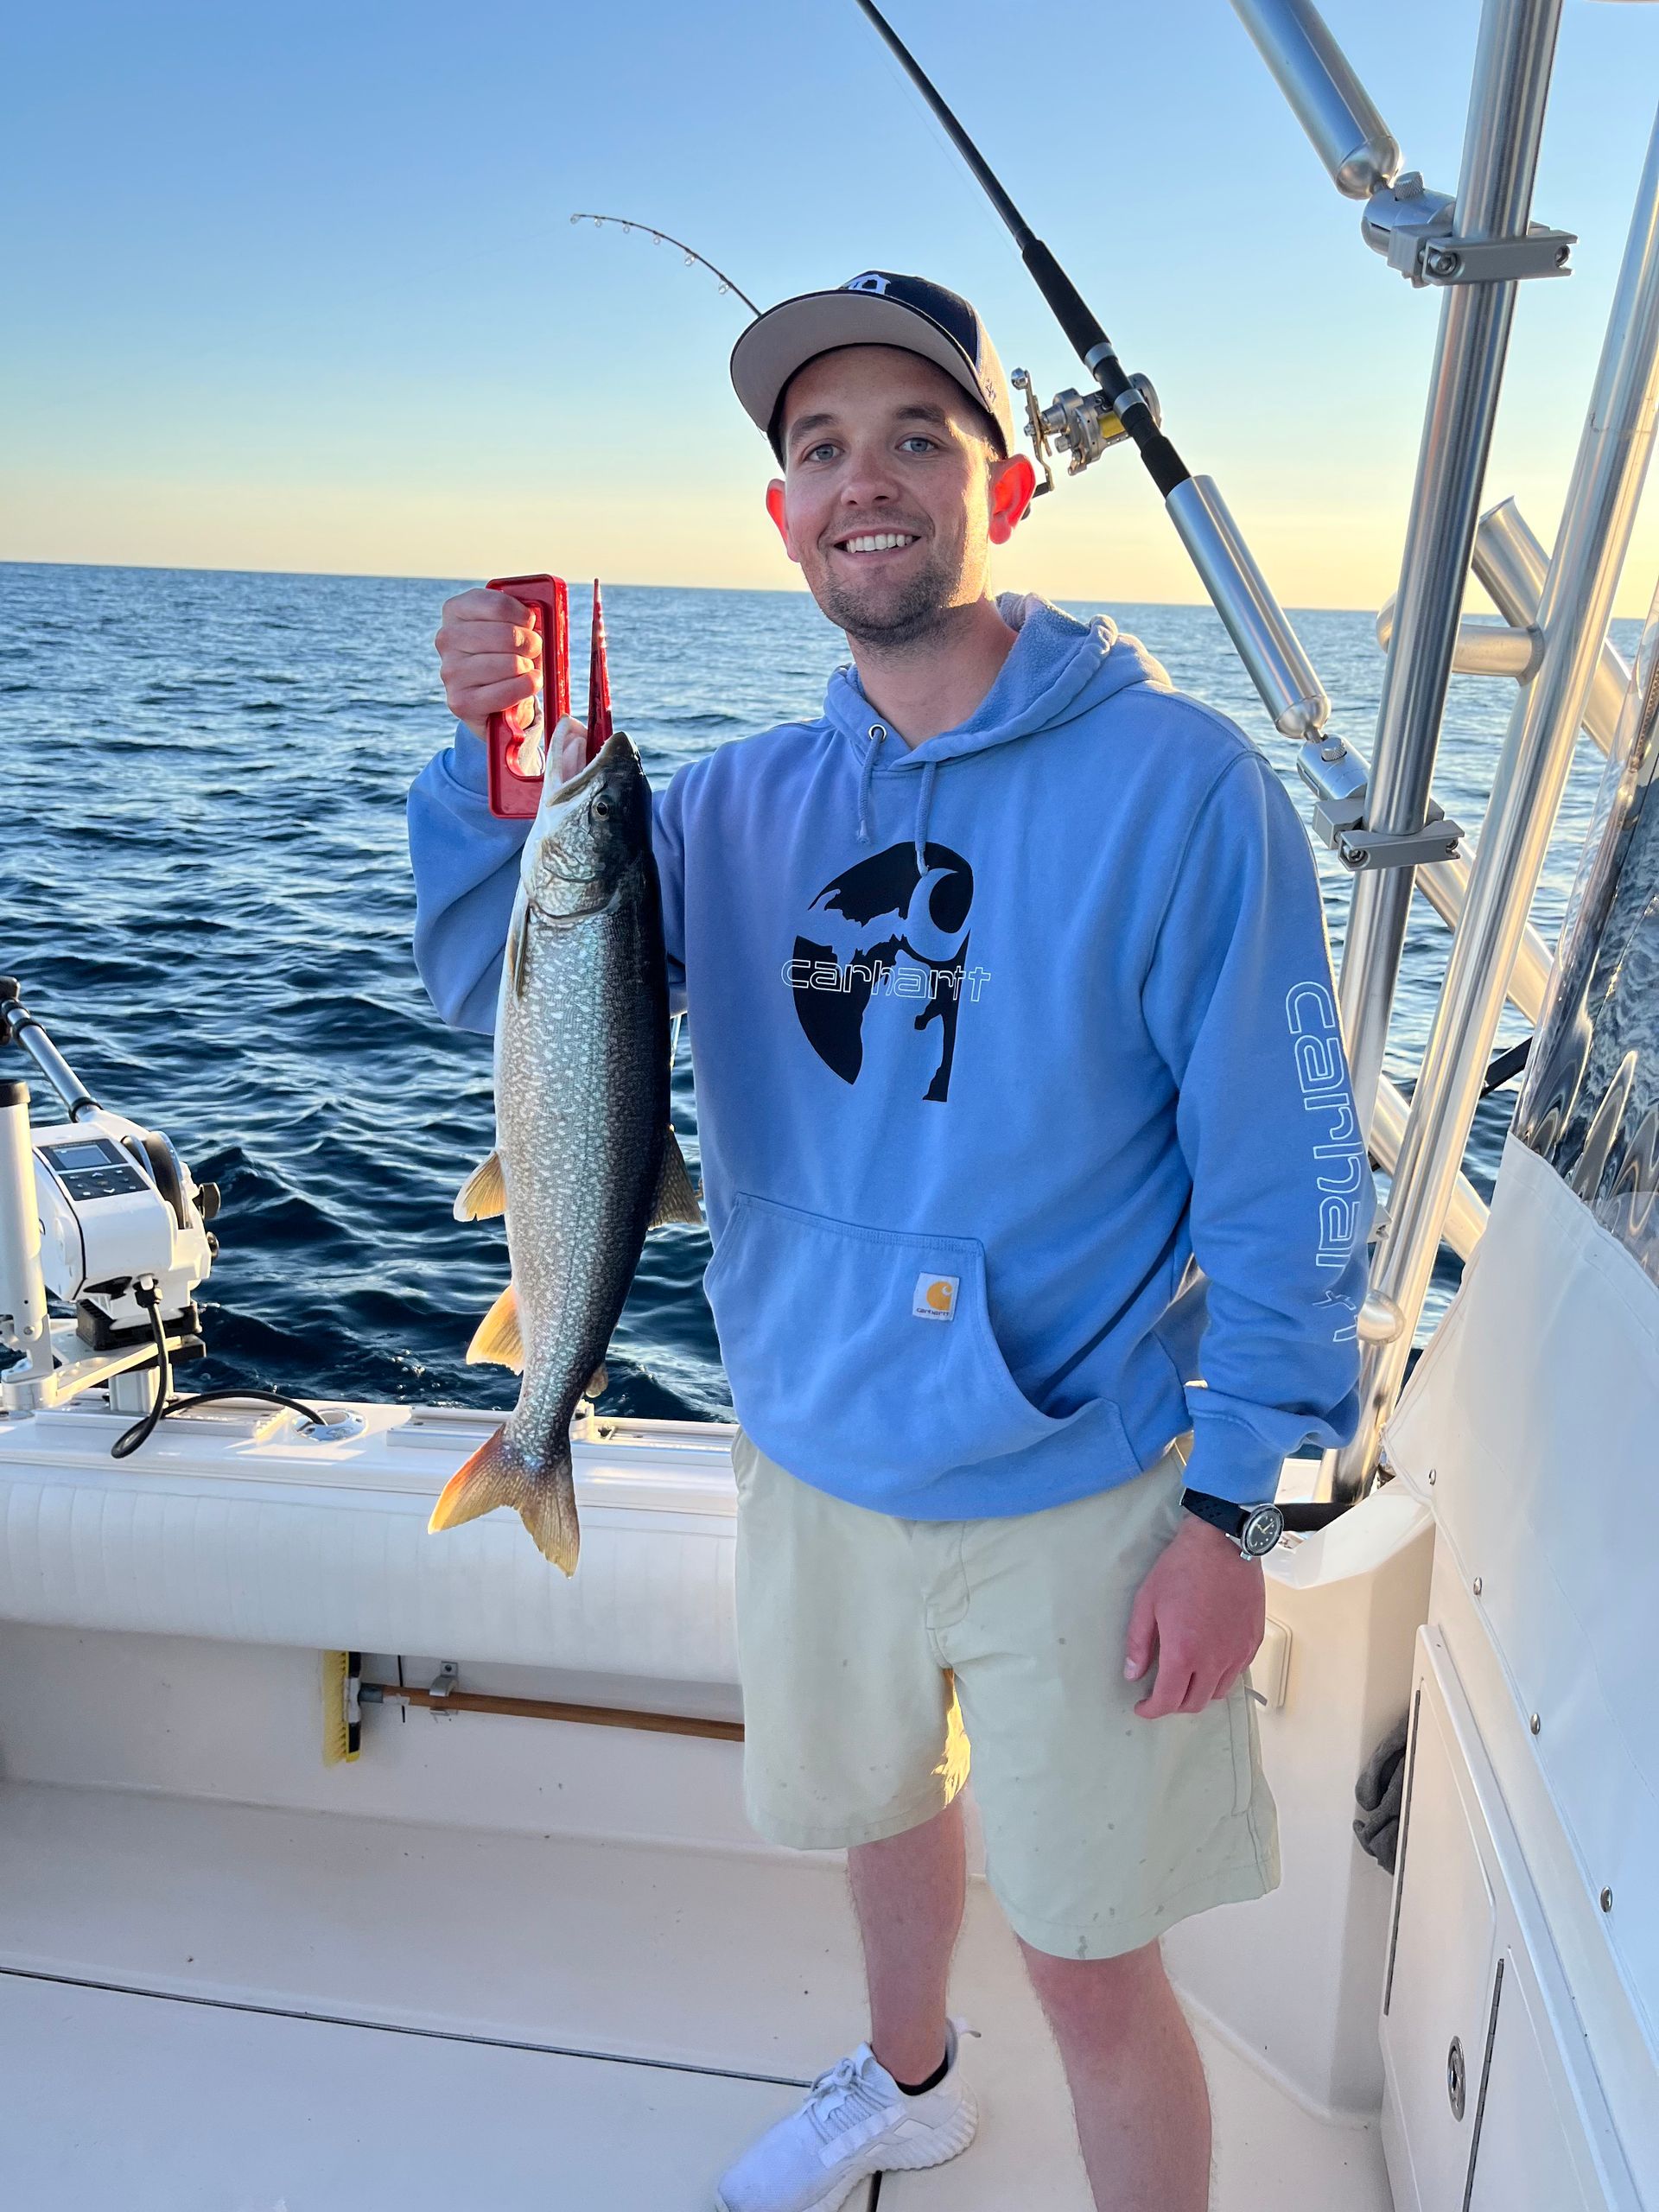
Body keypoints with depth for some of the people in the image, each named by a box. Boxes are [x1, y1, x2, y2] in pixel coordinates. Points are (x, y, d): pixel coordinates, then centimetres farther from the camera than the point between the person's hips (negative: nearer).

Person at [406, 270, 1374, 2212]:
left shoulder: (1176, 785, -15)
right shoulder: (743, 805, 0)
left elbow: (1284, 1177, -13)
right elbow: (493, 993, 0)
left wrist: (1227, 1511, -13)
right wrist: (492, 758, -17)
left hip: (1075, 1499, -5)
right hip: (811, 1461, 6)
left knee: (1093, 1972, 8)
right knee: (877, 1806, 28)